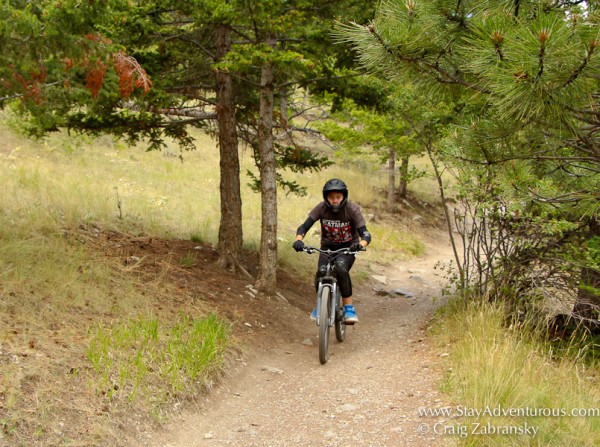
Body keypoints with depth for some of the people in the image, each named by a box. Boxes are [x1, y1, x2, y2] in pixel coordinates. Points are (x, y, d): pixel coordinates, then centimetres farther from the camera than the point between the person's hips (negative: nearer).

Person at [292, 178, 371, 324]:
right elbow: (304, 226, -19)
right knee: (321, 272, -24)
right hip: (328, 246, 2)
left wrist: (361, 244, -50)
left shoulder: (353, 209, -21)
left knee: (341, 268, -34)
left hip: (348, 248, -2)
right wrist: (298, 240, -40)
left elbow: (365, 234, -27)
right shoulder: (321, 208, -16)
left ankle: (349, 308, -22)